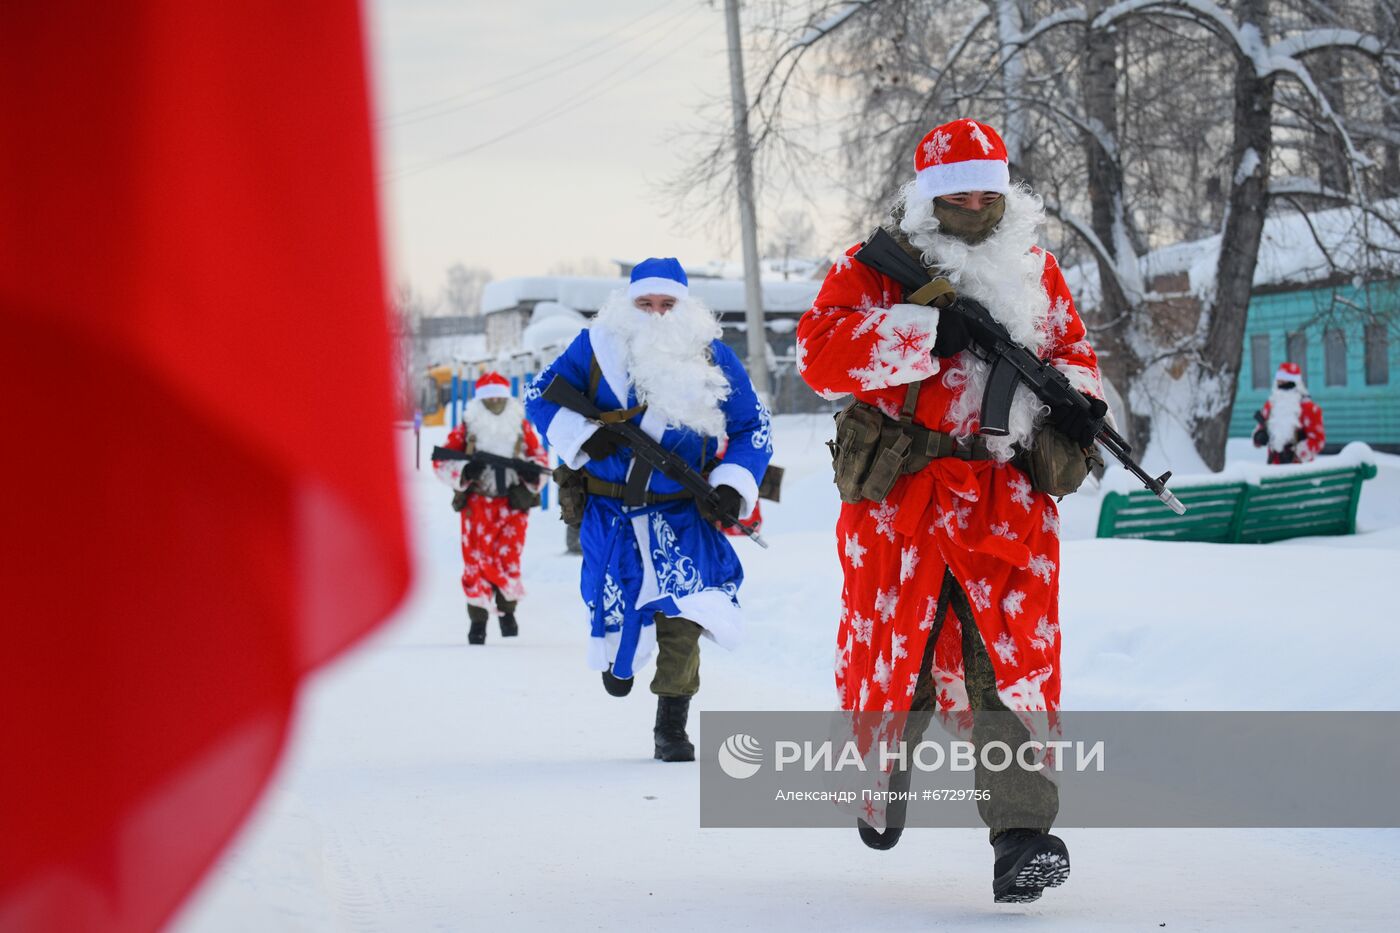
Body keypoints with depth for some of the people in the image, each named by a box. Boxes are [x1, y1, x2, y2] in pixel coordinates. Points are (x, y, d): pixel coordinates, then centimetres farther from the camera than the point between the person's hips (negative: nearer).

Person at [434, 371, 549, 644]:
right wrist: (463, 472, -17)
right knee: (476, 560, -3)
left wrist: (533, 475, -4)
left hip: (513, 502, 0)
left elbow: (540, 456, 17)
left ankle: (507, 609, 14)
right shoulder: (466, 429, 2)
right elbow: (441, 462, 1)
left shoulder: (522, 427, 8)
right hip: (477, 502, 0)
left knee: (508, 558, -9)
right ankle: (478, 619, 7)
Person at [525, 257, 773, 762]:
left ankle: (671, 724, -2)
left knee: (681, 616, -13)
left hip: (681, 513, -1)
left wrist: (734, 486, -10)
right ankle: (618, 657, 42)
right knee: (615, 607, 3)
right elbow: (541, 394, 2)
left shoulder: (713, 359, -5)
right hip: (608, 511, 1)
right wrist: (581, 436, -14)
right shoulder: (597, 347, -7)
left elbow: (752, 428, 4)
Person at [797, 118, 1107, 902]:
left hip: (1007, 499, 1)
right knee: (893, 655, 8)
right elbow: (822, 353, -14)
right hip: (899, 494, -1)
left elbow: (1073, 352, 22)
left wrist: (1078, 400, -2)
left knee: (1011, 663, -10)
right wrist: (928, 332, -25)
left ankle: (1023, 832, -13)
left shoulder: (1036, 272, 12)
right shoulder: (873, 269, 0)